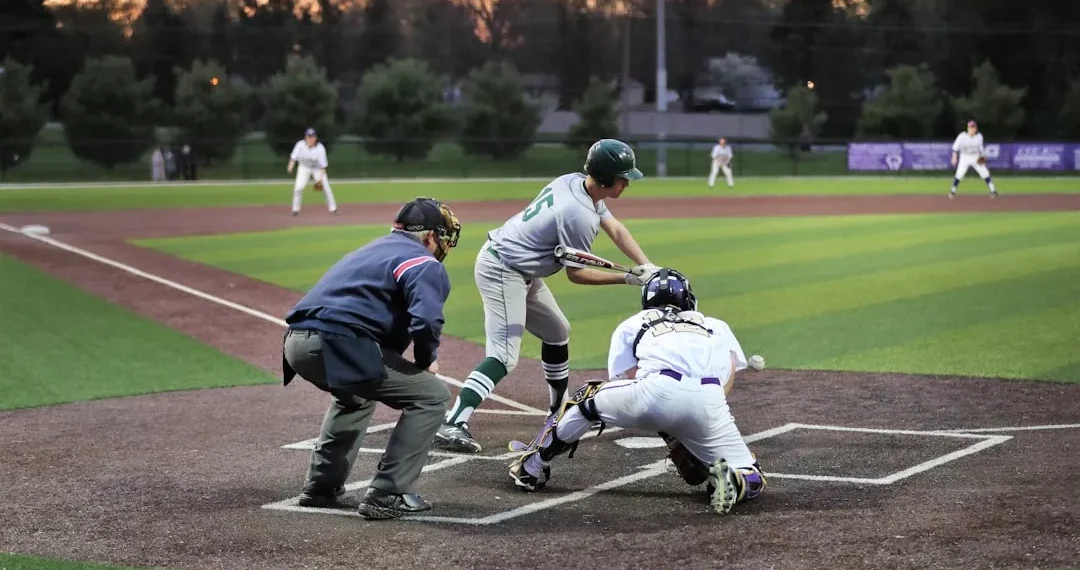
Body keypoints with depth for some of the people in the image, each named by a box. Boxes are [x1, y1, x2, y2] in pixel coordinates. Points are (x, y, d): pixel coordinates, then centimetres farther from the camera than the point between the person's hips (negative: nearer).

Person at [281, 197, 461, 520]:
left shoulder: (374, 250, 30)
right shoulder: (424, 264, 2)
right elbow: (426, 321, -16)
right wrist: (426, 361, 4)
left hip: (297, 342, 9)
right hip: (336, 345, -9)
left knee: (357, 393, 37)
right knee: (432, 394, -1)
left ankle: (321, 487, 35)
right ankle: (386, 496, -3)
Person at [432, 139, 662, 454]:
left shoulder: (573, 181, 1)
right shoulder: (580, 215, -26)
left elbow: (615, 228, 7)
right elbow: (575, 273, -14)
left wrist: (647, 268, -5)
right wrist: (627, 278, -10)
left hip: (521, 272, 11)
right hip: (502, 271, -11)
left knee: (557, 332, 23)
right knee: (504, 356, -19)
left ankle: (560, 408, 38)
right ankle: (451, 425, -28)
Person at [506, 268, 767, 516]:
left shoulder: (631, 325, 32)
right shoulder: (715, 325, 35)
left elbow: (626, 383, 20)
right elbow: (730, 368, 17)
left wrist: (671, 437, 25)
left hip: (657, 391, 0)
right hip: (709, 401, 1)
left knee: (588, 398, 28)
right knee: (751, 482, 13)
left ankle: (532, 467, 35)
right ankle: (730, 479, -21)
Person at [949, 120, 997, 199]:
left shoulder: (979, 136, -8)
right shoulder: (962, 136, -16)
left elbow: (980, 147, 7)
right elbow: (955, 147, -9)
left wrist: (982, 156, -4)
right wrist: (954, 157, -13)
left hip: (976, 158, 2)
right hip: (965, 158, -2)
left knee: (985, 174, -4)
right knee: (959, 175, -8)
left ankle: (993, 191, 3)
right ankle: (953, 191, 12)